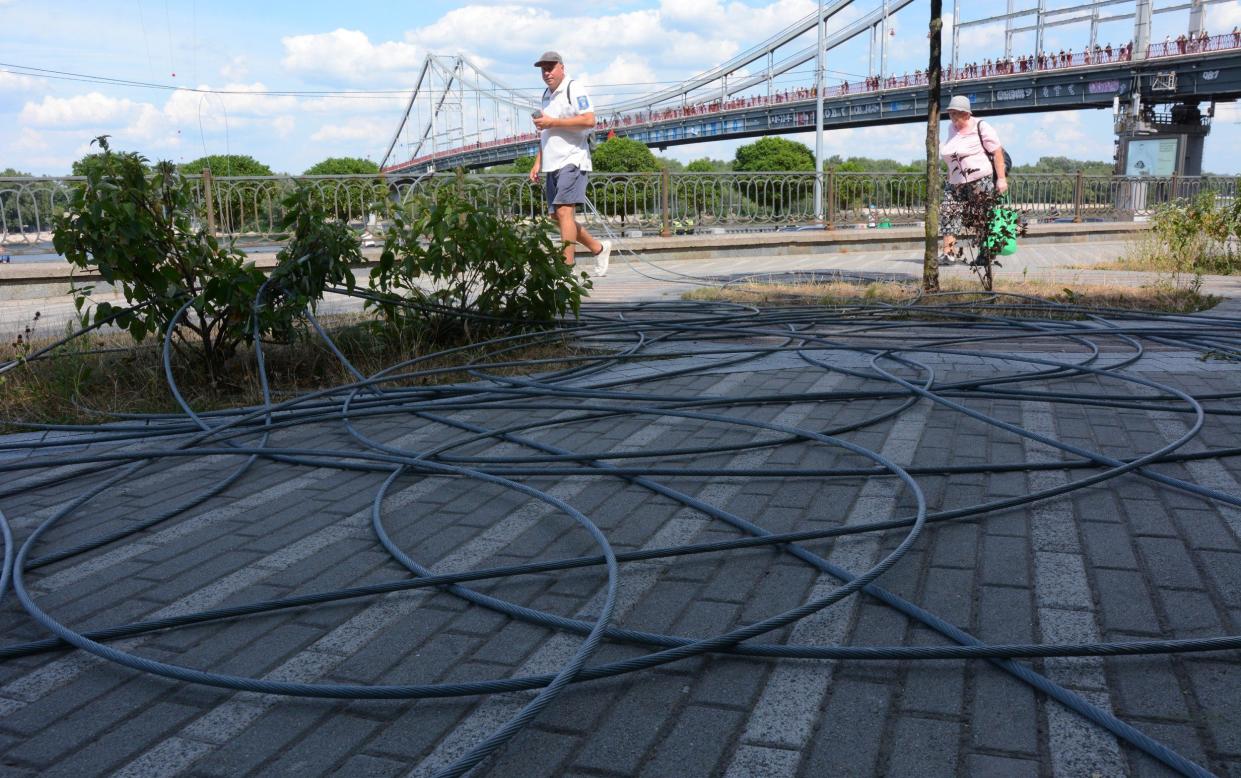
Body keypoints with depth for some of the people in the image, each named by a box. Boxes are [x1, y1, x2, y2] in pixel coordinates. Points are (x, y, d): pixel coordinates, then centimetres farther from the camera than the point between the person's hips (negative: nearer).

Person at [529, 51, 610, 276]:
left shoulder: (574, 89, -4)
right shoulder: (546, 95, 23)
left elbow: (589, 120, -18)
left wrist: (553, 122, -17)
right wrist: (538, 163, 22)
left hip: (572, 159, -9)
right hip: (552, 164, 9)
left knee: (564, 211, -18)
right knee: (557, 215, 9)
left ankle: (567, 266, -18)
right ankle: (599, 248, 23)